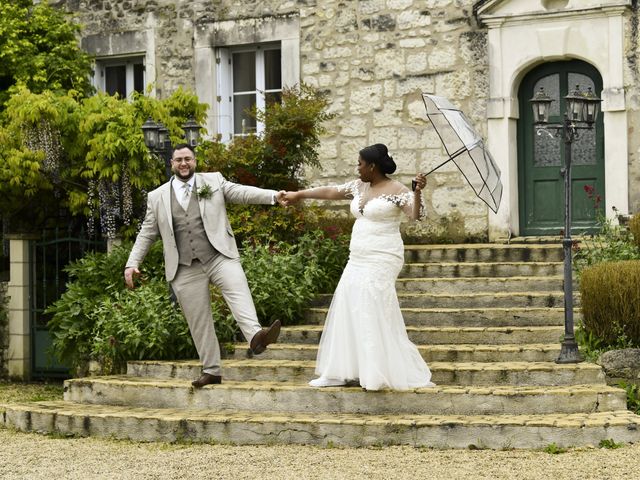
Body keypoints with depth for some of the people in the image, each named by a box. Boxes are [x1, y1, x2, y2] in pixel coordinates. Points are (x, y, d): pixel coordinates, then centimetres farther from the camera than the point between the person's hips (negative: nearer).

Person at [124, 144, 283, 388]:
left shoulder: (214, 181, 12)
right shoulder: (157, 197, 14)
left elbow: (241, 192, 2)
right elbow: (147, 234, 16)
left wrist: (273, 196, -13)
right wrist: (132, 264, 6)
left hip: (220, 257, -2)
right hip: (185, 269, 2)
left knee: (238, 291, -28)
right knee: (198, 321, 3)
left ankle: (255, 336, -47)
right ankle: (211, 371, 11)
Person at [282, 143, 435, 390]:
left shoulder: (397, 191, -9)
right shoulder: (359, 186, 12)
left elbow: (416, 215, -17)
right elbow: (331, 191, 19)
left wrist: (418, 192, -34)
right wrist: (299, 194, 23)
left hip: (382, 260, -8)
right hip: (358, 259, 8)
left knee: (373, 313, -13)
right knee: (348, 311, 4)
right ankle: (342, 372, 9)